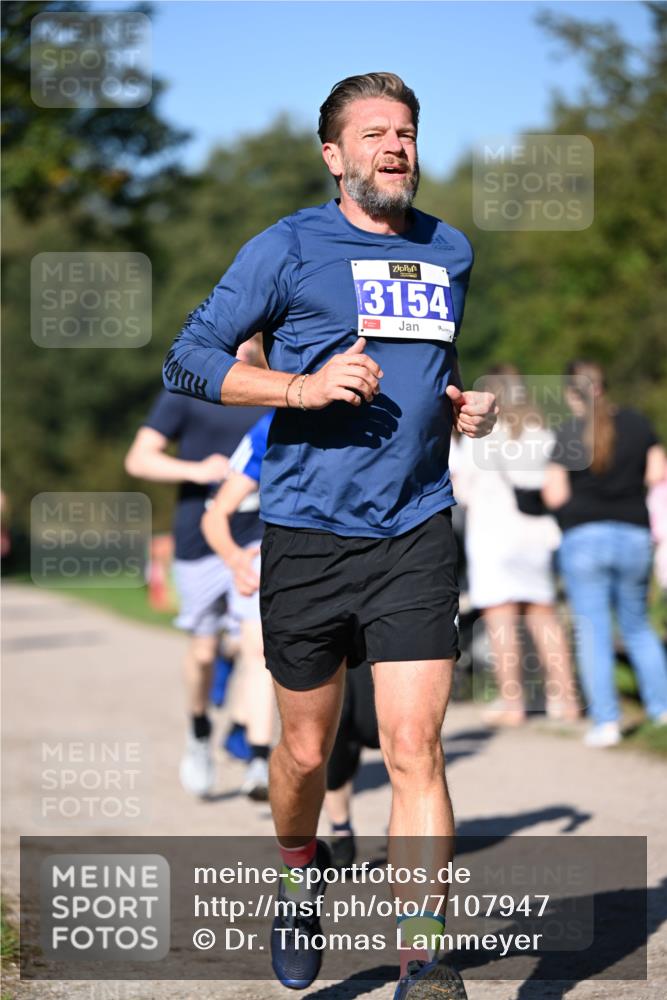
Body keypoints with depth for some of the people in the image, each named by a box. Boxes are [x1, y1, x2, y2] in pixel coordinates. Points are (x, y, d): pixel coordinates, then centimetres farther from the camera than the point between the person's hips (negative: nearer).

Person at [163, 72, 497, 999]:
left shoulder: (450, 252, 14)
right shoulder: (289, 247, -1)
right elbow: (188, 359, -4)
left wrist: (465, 405, 10)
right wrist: (303, 385, -17)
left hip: (415, 532, 2)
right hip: (307, 532, -2)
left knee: (415, 747, -10)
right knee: (307, 750, 9)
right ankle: (300, 872, 40)